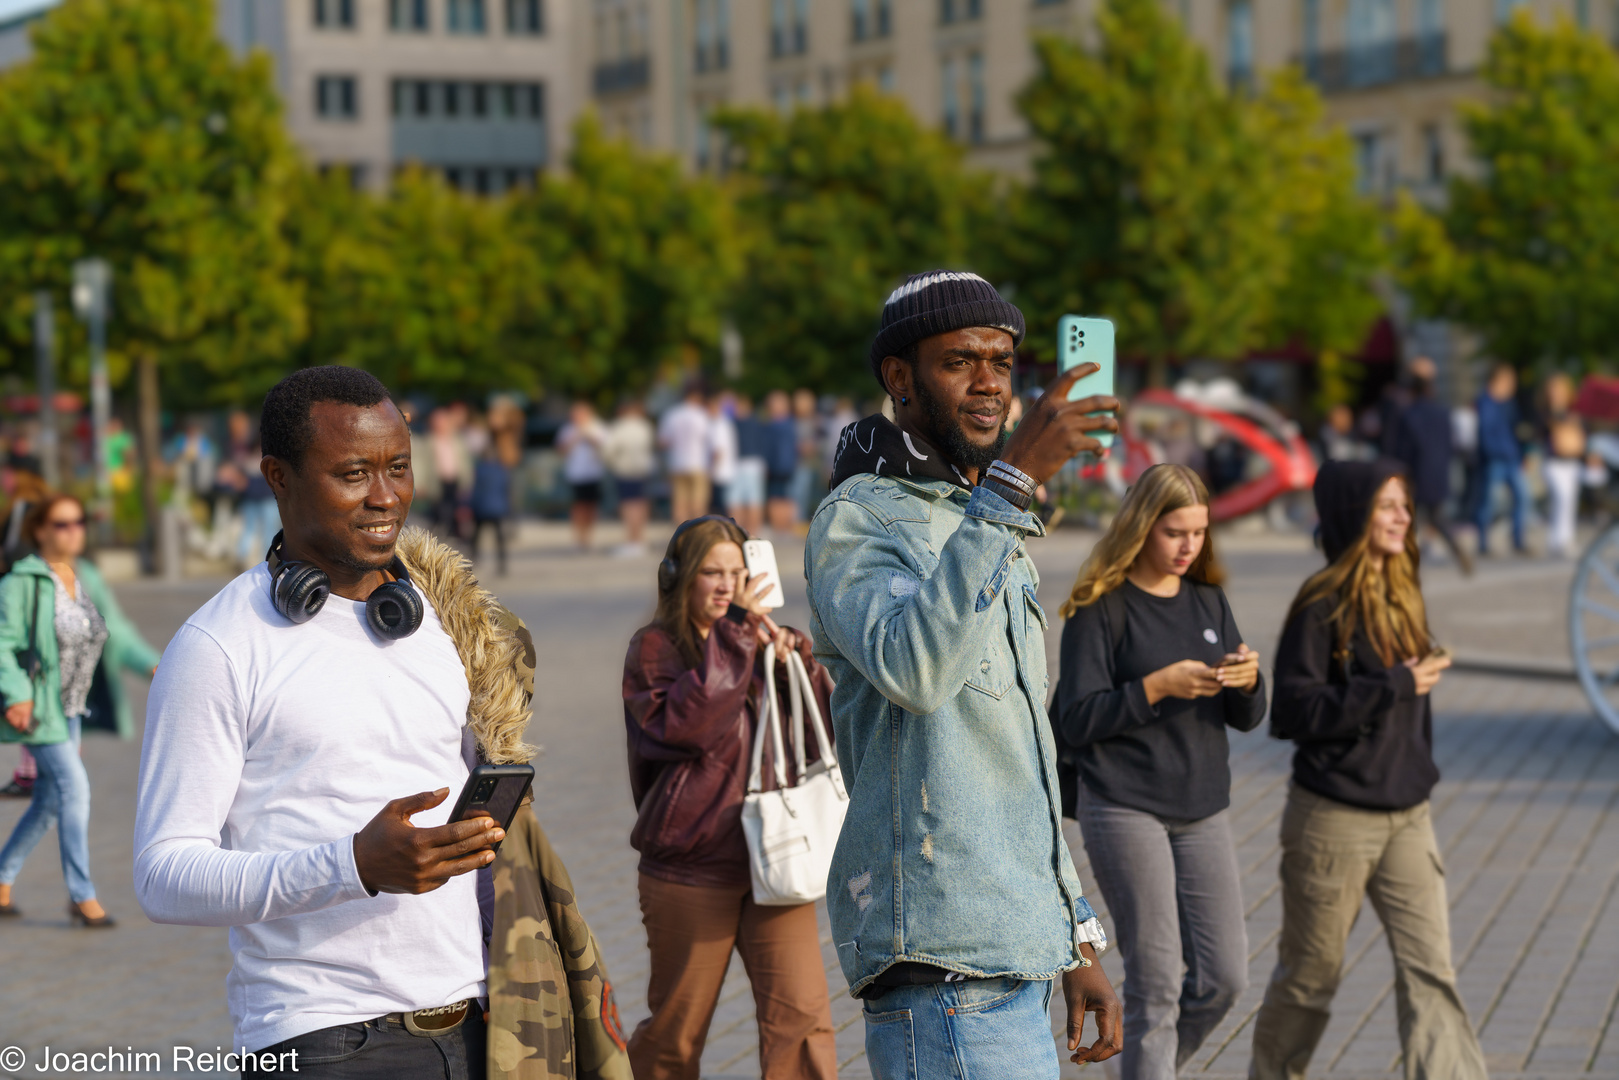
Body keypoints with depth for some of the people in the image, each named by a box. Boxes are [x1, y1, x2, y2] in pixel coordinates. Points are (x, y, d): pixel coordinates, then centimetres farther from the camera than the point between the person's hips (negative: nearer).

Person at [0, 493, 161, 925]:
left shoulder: (87, 579, 9)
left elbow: (116, 634, 9)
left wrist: (153, 665, -6)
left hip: (70, 707, 7)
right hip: (36, 706, -7)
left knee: (50, 800, 11)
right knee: (73, 785, -14)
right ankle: (82, 897, -8)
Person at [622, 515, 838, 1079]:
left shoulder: (758, 637, 11)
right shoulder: (655, 648, -3)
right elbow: (683, 723, -22)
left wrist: (795, 658, -11)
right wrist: (736, 636, -22)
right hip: (690, 869, -4)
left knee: (802, 1017, -7)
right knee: (676, 1031, 9)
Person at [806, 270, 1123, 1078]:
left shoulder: (987, 532, 21)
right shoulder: (858, 519, -6)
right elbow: (913, 668, -29)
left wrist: (1079, 942, 20)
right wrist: (1012, 482, -29)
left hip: (1015, 950, 9)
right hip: (943, 958, -9)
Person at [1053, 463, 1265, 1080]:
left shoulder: (1208, 602, 12)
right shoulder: (1100, 607, -6)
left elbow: (1246, 718, 12)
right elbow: (1076, 719, -11)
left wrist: (1247, 682, -11)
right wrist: (1158, 686, -20)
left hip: (1203, 811, 6)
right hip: (1125, 812, -6)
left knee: (1225, 977, 5)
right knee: (1157, 982, -5)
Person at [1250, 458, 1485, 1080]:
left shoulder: (1401, 597, 9)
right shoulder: (1324, 604, -13)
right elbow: (1293, 709, -19)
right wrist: (1394, 689, -21)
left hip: (1406, 816, 6)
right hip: (1334, 817, -6)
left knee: (1429, 969, -2)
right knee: (1311, 972, 9)